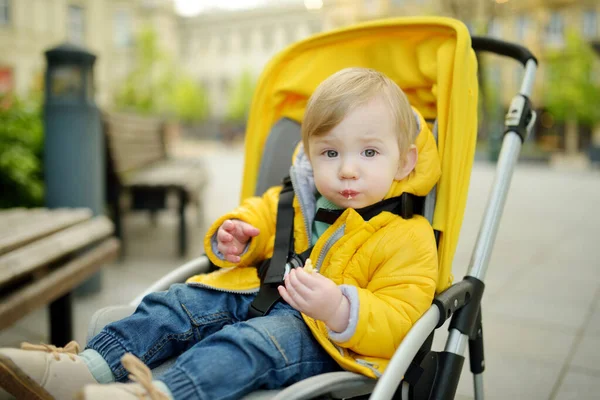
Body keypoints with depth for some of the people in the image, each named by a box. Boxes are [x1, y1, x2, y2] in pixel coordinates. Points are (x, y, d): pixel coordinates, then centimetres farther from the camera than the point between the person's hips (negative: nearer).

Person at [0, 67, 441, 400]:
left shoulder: (407, 238, -10)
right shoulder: (294, 200, 8)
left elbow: (397, 319, -18)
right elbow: (260, 215, 24)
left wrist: (340, 310, -39)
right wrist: (235, 238, -1)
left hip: (326, 334, -6)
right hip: (261, 294, 7)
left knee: (255, 340, -36)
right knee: (180, 304, -7)